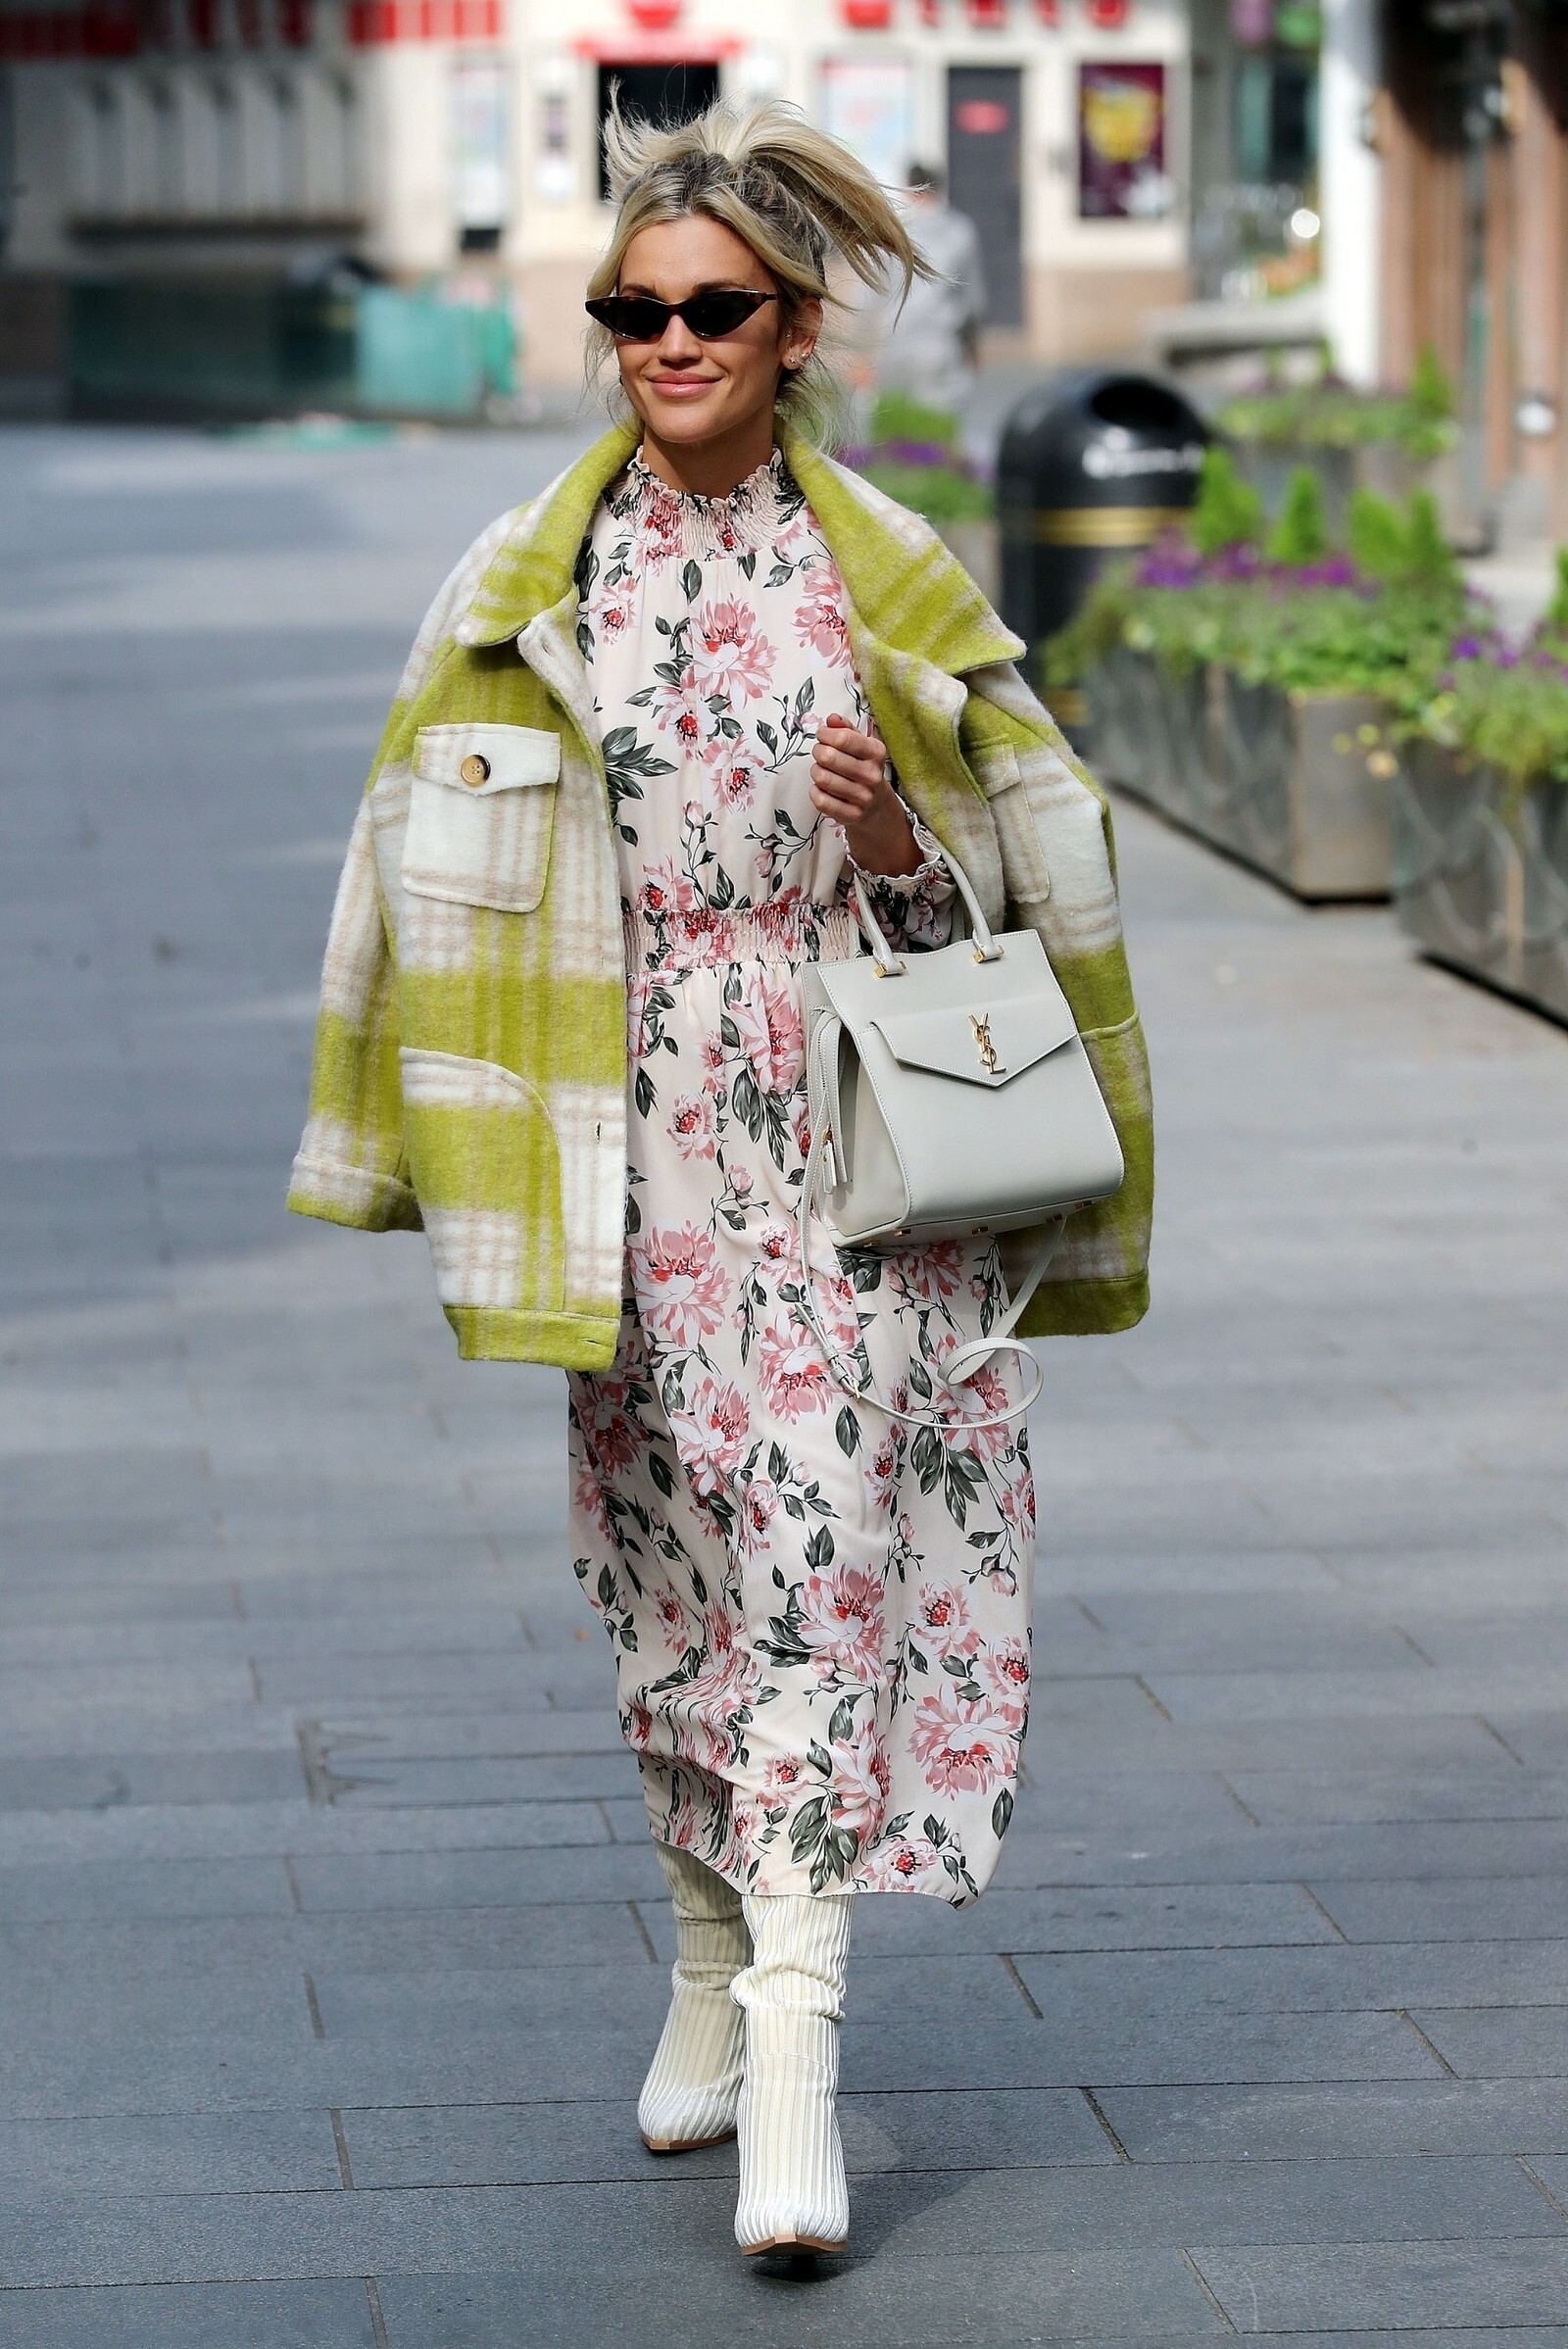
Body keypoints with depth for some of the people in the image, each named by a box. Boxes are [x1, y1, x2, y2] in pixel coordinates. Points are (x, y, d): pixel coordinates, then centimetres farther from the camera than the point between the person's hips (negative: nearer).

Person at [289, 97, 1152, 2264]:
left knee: (825, 1523, -12)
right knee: (663, 1539, 9)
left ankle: (795, 2020, -15)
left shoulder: (892, 580, 2)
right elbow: (443, 862, 8)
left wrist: (900, 840, -13)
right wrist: (455, 1159, 3)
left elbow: (1013, 873, 9)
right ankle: (713, 1954, 27)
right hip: (636, 1138, 2)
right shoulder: (526, 586, 4)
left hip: (852, 1128, -2)